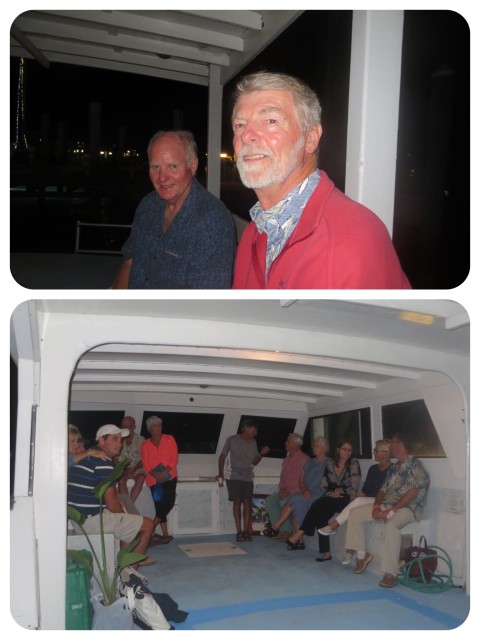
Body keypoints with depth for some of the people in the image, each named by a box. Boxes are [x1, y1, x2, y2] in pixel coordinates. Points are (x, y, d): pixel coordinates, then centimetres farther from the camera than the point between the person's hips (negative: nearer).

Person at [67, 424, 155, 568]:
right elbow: (112, 505, -16)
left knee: (131, 521, 29)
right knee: (148, 524, 2)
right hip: (93, 521, -10)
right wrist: (124, 513, 4)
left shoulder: (86, 459, 13)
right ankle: (131, 567, 12)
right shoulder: (104, 463, -16)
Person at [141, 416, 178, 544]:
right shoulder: (145, 445, 8)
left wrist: (164, 473, -15)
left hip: (169, 476, -1)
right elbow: (146, 465, 2)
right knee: (159, 505, -3)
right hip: (154, 479, 1)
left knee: (169, 502, -17)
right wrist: (155, 474, -17)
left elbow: (174, 459, -2)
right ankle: (165, 534, 2)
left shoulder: (169, 439, 5)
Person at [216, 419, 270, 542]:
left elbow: (254, 462, 11)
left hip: (248, 477, 3)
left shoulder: (253, 442, 8)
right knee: (237, 501, -8)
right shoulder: (232, 440, -3)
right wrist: (221, 474, 0)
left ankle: (246, 531, -1)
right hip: (234, 477, -3)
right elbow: (222, 456, 5)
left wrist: (261, 454, -7)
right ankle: (239, 532, -5)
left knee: (247, 502, -4)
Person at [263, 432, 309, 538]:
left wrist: (290, 492, -19)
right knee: (269, 500, -9)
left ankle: (286, 531, -16)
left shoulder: (304, 459, -13)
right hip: (287, 492, 8)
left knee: (284, 502, -30)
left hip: (299, 492, -8)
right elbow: (283, 477, 20)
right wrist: (282, 489, 2)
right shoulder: (287, 459, 14)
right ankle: (278, 529, -10)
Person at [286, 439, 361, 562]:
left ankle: (299, 536, -24)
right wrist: (331, 494, -10)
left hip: (346, 500, -4)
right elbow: (324, 487, 8)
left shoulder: (354, 464, -2)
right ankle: (326, 552, -26)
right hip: (331, 500, 4)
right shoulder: (329, 465, 10)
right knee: (320, 515, -28)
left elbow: (353, 488, -8)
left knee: (319, 504, -28)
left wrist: (338, 493, -11)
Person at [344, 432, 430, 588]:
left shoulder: (414, 464, -11)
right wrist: (376, 506, -5)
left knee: (391, 524, -40)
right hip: (388, 505, 9)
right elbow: (383, 490, 16)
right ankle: (362, 555, 8)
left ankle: (390, 574, -35)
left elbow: (412, 492, -21)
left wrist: (391, 511, -23)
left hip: (409, 508, -9)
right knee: (355, 513, 3)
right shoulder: (394, 467, 16)